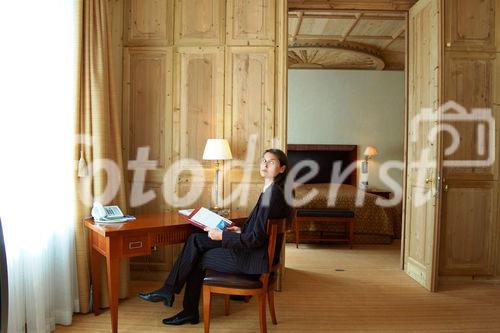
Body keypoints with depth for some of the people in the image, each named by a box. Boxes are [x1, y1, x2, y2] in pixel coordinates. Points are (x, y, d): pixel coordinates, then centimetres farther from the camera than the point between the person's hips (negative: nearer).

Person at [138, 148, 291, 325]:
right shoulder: (270, 190, 9)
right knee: (195, 240, 2)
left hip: (254, 258, -9)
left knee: (198, 258, 2)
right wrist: (240, 231, 7)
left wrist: (222, 236, -17)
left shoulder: (273, 193, -21)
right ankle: (168, 291, 7)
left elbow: (257, 237, -23)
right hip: (251, 249, 9)